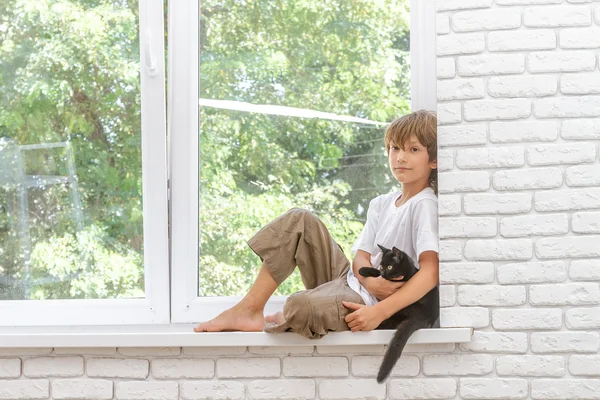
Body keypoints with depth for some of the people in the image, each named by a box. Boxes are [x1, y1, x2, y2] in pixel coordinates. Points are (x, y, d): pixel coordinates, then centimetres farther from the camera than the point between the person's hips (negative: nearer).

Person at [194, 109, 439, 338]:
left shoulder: (424, 206, -11)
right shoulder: (381, 204, 13)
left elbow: (431, 272, -23)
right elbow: (361, 257, 6)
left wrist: (379, 312, -31)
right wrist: (371, 281, -20)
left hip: (363, 302, -8)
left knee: (302, 307, -37)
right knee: (299, 221, -4)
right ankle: (249, 309, -6)